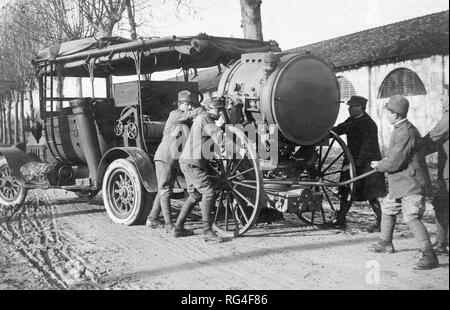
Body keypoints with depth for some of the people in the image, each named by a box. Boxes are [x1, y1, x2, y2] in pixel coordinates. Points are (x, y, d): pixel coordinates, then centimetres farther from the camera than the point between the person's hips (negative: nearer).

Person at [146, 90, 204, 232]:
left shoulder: (189, 122, 15)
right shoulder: (174, 115, -9)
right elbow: (195, 113, -21)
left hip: (175, 160, 8)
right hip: (164, 158, -8)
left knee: (163, 190, 14)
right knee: (165, 190, -7)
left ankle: (152, 219, 24)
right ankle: (169, 225, -8)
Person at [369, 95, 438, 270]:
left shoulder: (406, 133, -22)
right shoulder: (400, 129, 12)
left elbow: (395, 163, -23)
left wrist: (378, 166, -6)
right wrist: (384, 163, 9)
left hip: (412, 185, -11)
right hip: (400, 184, 11)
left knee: (412, 218, -16)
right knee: (388, 209, 21)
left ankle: (430, 257, -13)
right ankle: (386, 244, 38)